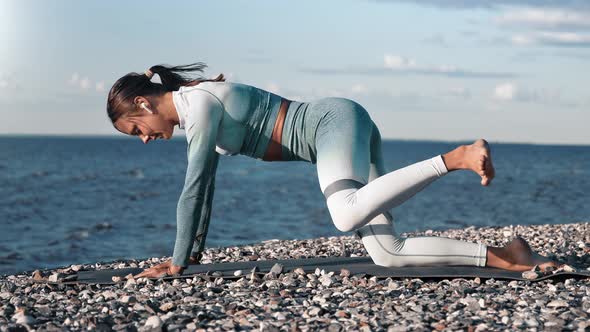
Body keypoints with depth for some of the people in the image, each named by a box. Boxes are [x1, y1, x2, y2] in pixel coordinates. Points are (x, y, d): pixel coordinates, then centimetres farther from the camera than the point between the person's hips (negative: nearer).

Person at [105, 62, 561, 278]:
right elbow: (204, 186, 26)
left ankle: (455, 158, -30)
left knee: (348, 215, -39)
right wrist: (195, 251, 29)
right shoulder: (194, 109, 18)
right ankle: (504, 257, -4)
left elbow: (192, 188, -15)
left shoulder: (199, 104, -12)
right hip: (339, 128, 9)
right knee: (388, 255, -3)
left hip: (335, 121, -9)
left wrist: (178, 262, -10)